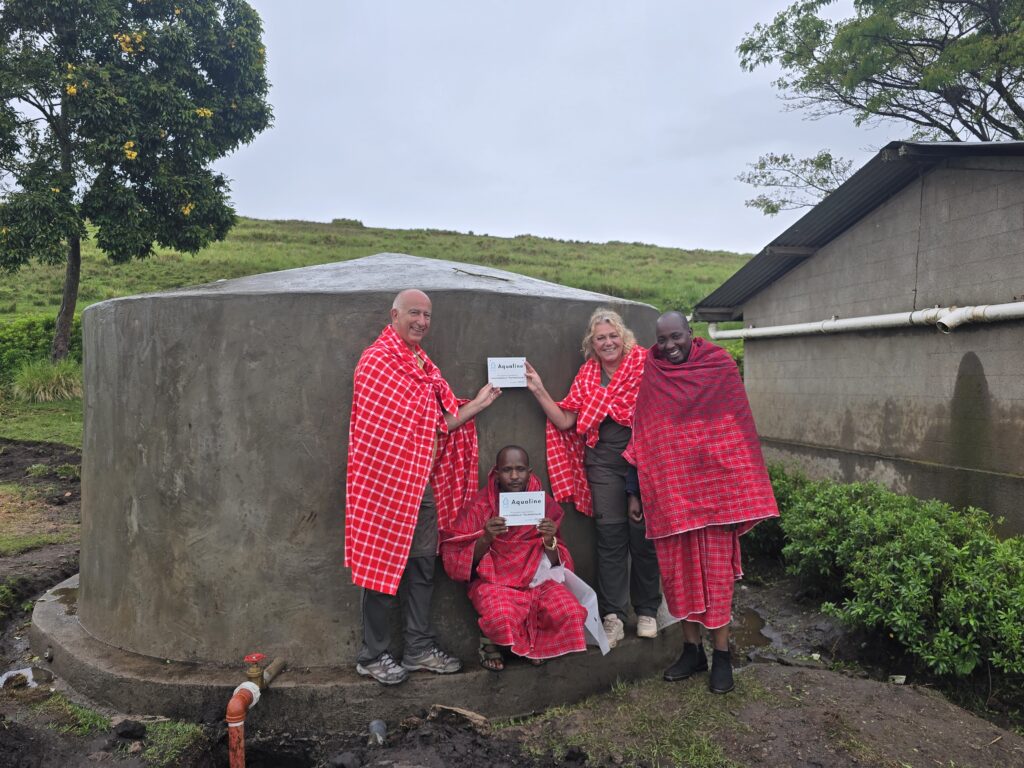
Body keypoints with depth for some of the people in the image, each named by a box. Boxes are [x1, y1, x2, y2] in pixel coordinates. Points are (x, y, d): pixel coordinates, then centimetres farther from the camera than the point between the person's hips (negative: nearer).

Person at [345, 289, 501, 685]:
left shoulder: (422, 362, 15)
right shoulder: (377, 359, -11)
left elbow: (441, 422, 12)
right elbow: (381, 429, -14)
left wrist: (477, 404, 3)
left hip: (422, 482, 8)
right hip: (386, 482, -8)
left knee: (422, 565, 13)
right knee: (383, 566, 2)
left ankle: (420, 649, 25)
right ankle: (373, 656, 16)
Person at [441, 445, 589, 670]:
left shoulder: (544, 504, 0)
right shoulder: (480, 506, -6)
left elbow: (556, 562, 4)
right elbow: (456, 560, -7)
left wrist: (549, 541, -19)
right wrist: (486, 539, -24)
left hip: (538, 579, 3)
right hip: (494, 581, -3)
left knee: (572, 613, -25)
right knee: (502, 618, -35)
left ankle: (535, 640, 9)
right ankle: (491, 641, 3)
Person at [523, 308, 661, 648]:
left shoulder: (643, 362, 0)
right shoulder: (587, 375, 10)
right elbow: (567, 422, 5)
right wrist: (539, 391, -1)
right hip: (604, 462, 2)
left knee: (643, 535, 2)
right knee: (610, 536, 2)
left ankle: (646, 611, 18)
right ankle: (613, 616, 9)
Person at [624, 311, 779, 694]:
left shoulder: (720, 366, -3)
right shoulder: (651, 377, 4)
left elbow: (740, 428, -1)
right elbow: (641, 438, 8)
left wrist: (746, 488, -4)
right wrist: (635, 491, 7)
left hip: (712, 484, -2)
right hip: (668, 487, 3)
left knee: (716, 571, 3)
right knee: (678, 570, 9)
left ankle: (721, 654, 16)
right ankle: (692, 649, 23)